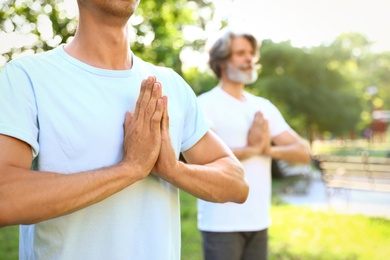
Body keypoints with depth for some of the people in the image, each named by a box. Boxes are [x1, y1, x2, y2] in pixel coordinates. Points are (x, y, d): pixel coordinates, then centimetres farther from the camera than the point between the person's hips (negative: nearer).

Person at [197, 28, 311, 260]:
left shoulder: (264, 107, 12)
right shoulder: (206, 104, -7)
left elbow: (303, 152, 7)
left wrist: (269, 149, -12)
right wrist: (252, 149, -14)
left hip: (259, 222, 6)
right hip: (221, 223, -6)